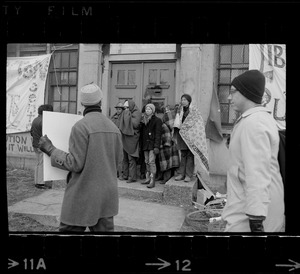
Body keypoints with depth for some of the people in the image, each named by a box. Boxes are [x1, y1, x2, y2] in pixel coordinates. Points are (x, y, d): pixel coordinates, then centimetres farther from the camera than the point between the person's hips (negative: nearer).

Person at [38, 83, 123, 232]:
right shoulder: (114, 127, 3)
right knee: (104, 229, 14)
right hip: (108, 195, 6)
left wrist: (50, 149, -6)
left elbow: (75, 164, -16)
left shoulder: (81, 126, -15)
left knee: (70, 229, 9)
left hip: (84, 195, -6)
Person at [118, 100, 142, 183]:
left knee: (131, 158, -5)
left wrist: (129, 116, -14)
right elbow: (122, 124, 19)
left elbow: (135, 124, -21)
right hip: (125, 137, 8)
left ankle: (132, 177, 1)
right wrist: (125, 114, 9)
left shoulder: (137, 113, -7)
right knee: (125, 158, 12)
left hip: (132, 138, -8)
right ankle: (125, 175, 22)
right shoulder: (125, 113, 16)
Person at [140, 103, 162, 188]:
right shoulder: (143, 120, 15)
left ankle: (152, 181, -7)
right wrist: (141, 144, 11)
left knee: (151, 162, -10)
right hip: (145, 144, 6)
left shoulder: (157, 120, -4)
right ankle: (147, 178, 16)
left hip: (152, 144, -6)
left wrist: (156, 146, -17)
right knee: (147, 162, 9)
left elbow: (158, 134, -10)